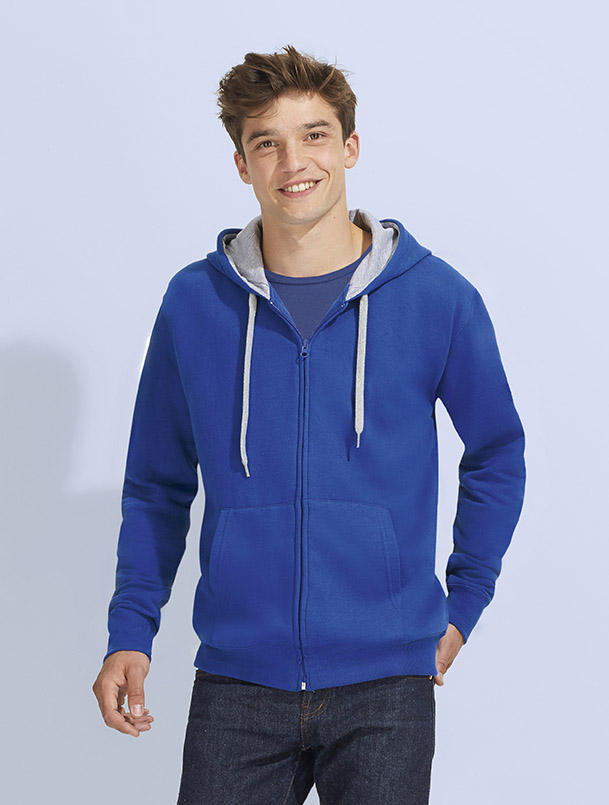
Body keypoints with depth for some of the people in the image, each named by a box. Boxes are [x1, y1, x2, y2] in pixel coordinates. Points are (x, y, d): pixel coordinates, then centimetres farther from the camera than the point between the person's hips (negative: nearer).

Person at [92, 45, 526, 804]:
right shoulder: (193, 302, 1)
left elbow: (497, 457, 11)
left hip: (385, 684, -1)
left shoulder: (438, 298, -2)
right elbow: (158, 486, 10)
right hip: (235, 683, 1)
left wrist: (461, 607, 8)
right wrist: (130, 631, 2)